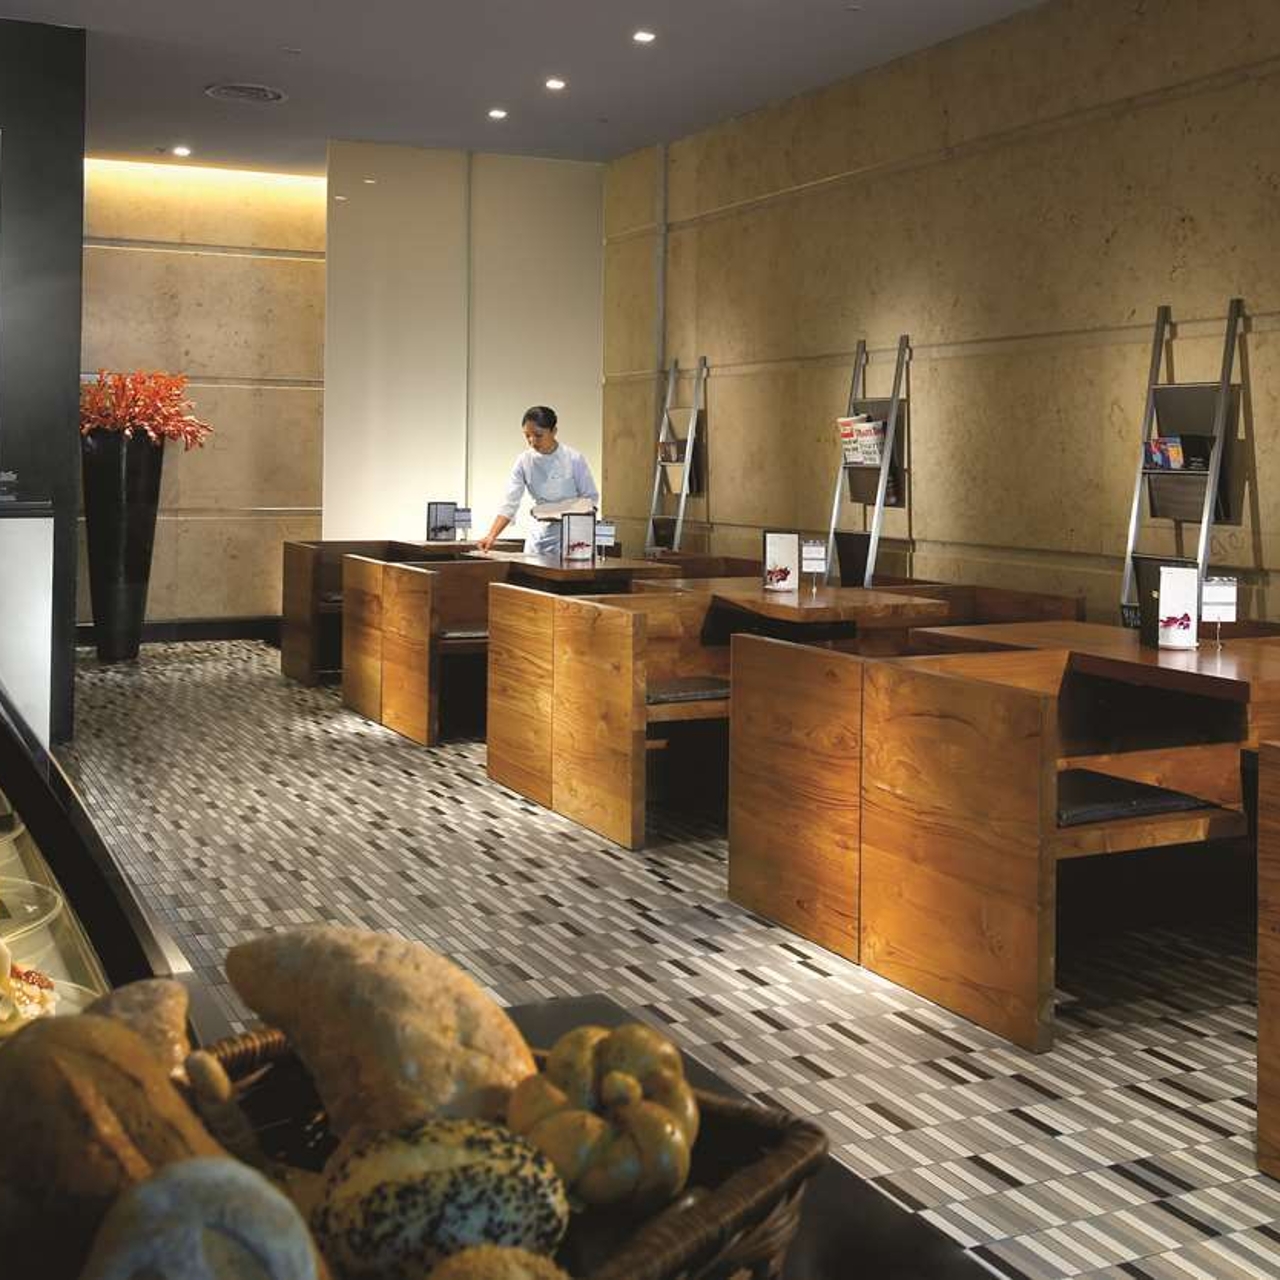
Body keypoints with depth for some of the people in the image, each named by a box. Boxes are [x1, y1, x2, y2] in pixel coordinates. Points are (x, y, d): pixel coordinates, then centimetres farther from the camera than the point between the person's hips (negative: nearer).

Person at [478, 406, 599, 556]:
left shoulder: (573, 459, -9)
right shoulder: (524, 461, -2)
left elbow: (591, 498, -2)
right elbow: (510, 503, -7)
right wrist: (492, 535, -21)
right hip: (540, 536, 3)